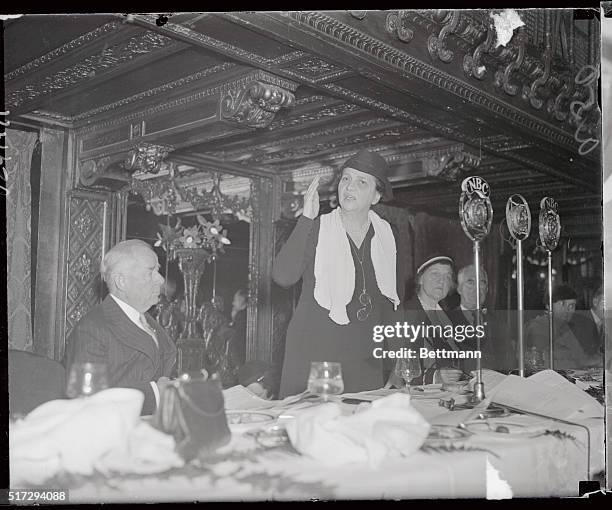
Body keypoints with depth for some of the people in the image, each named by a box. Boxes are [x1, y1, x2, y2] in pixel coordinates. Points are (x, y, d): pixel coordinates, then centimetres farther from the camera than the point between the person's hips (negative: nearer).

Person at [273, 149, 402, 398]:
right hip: (312, 353, -3)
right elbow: (282, 277, -18)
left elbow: (393, 294, 23)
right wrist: (306, 219, -20)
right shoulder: (314, 229, -2)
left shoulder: (385, 234, 9)